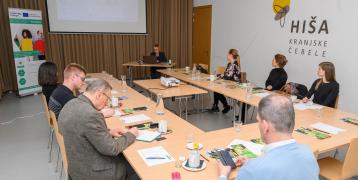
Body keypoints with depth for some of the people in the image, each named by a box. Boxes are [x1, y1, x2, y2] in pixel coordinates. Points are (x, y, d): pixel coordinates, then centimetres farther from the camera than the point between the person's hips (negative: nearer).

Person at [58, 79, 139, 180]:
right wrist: (130, 135, -8)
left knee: (124, 157, 21)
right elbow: (111, 149, -24)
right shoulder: (91, 114, -31)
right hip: (93, 172, -8)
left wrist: (108, 132, 3)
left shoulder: (71, 104, -2)